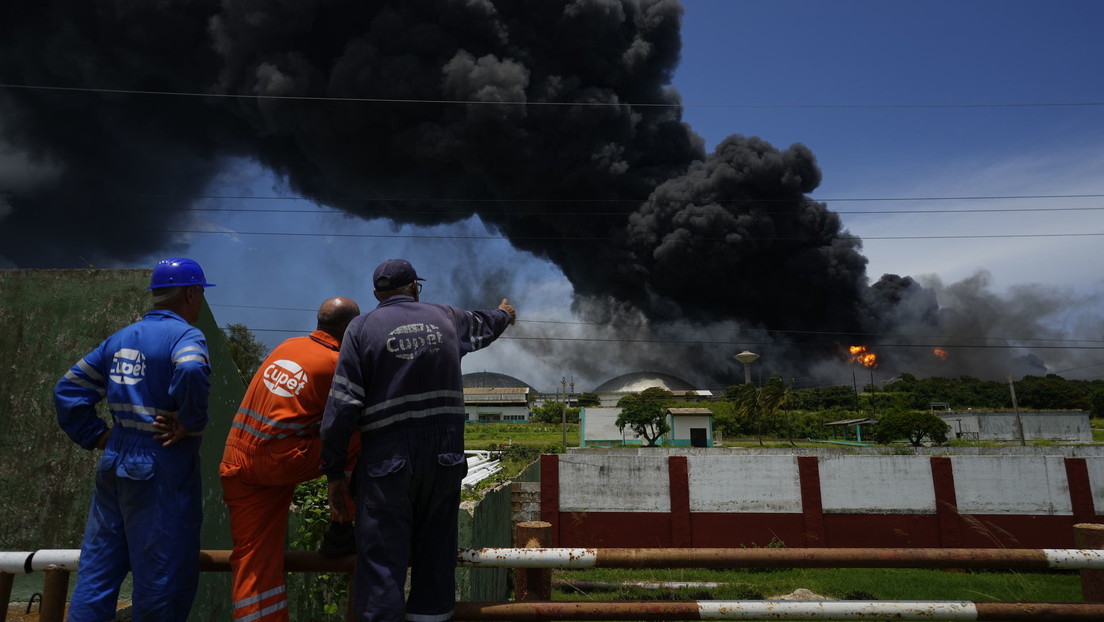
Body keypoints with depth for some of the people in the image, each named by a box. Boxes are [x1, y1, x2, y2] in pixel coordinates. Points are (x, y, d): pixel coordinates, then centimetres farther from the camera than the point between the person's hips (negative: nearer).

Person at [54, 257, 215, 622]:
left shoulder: (121, 338, 12)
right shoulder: (184, 335, -12)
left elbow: (68, 390, 14)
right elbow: (191, 372, -35)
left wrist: (95, 436, 13)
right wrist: (190, 423, -21)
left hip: (114, 464, 8)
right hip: (162, 469, -8)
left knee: (98, 570, 17)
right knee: (164, 578, 4)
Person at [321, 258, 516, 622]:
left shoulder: (362, 327, 0)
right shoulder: (445, 317, 9)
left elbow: (342, 407, -7)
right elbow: (483, 324, 32)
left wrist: (334, 472, 1)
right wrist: (504, 314, 55)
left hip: (387, 461, -3)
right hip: (445, 459, 3)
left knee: (381, 565, 2)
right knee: (435, 559, 16)